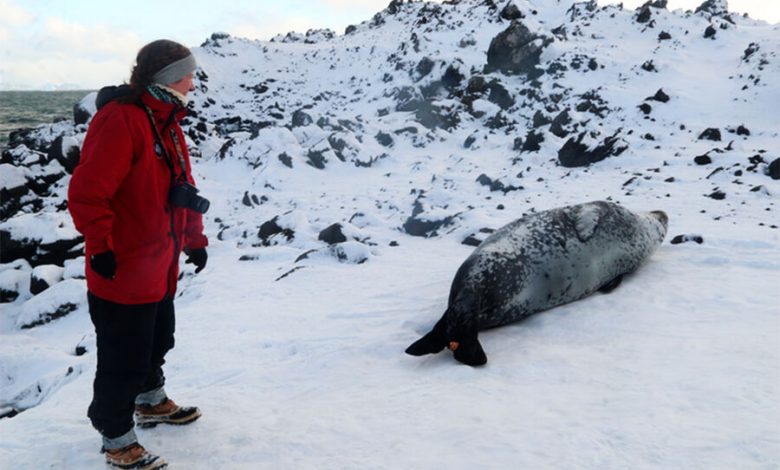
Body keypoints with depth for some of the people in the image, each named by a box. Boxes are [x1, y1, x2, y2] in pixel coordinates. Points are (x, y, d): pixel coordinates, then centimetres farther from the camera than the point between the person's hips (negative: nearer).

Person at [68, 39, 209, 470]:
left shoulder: (166, 121, 10)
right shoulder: (120, 120, -22)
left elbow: (182, 189, 17)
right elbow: (86, 193, -25)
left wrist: (194, 239, 17)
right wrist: (101, 249, -19)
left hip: (159, 268, 10)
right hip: (122, 273, -9)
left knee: (157, 341, 26)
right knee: (124, 360, 4)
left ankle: (151, 402, 48)